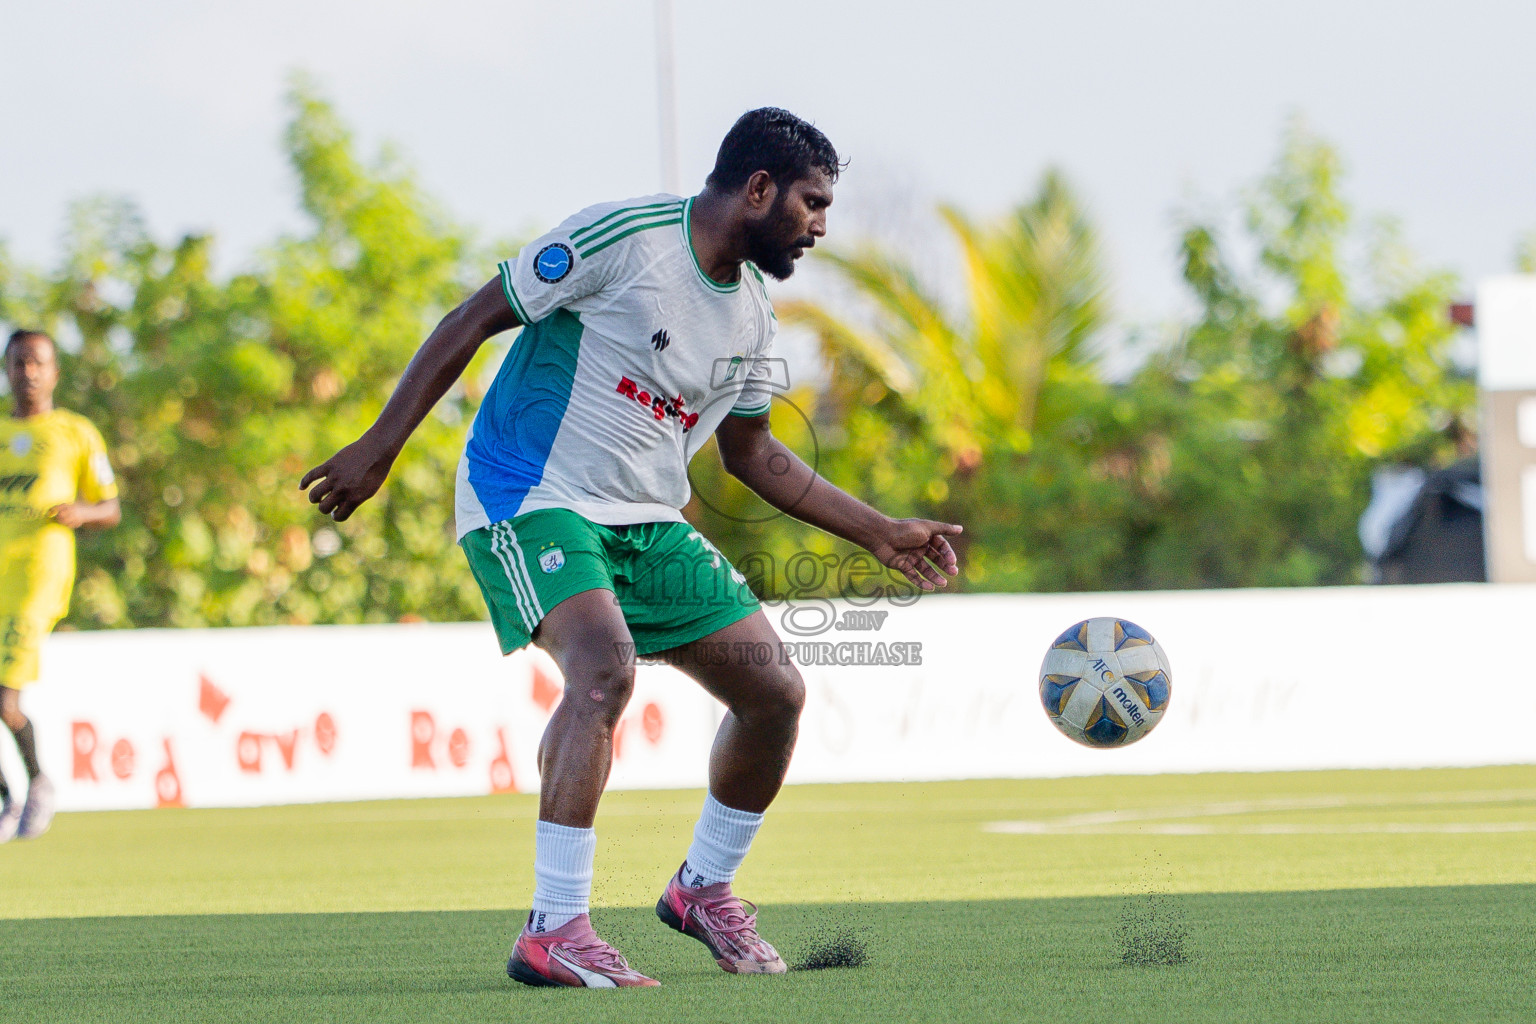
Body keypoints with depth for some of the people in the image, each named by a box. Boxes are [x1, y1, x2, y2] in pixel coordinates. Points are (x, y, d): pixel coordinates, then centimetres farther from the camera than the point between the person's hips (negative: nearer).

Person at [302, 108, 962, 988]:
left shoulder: (753, 314, 9)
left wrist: (880, 533, 18)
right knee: (605, 669, -32)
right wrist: (379, 447, -12)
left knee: (776, 691, 1)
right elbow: (475, 319, -10)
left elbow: (751, 451, 22)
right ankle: (554, 932, -30)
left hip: (645, 521, 8)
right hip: (532, 499, -8)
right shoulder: (622, 237, -15)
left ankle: (706, 889, 24)